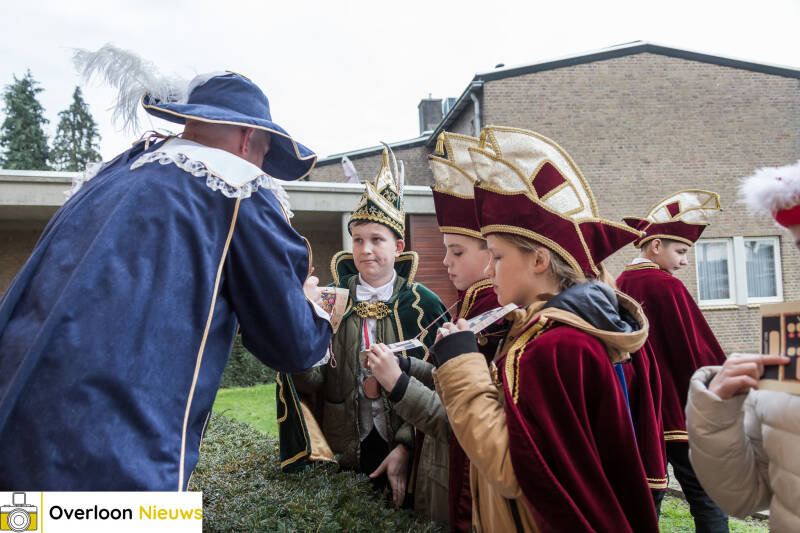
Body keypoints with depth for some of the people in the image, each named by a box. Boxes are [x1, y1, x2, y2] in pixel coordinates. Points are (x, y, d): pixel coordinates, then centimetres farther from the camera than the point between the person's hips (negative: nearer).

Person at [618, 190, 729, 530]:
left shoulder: (619, 288, 5)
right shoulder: (666, 286, -15)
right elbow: (699, 351, -13)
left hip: (637, 413, 7)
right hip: (678, 409, -7)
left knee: (648, 492, 14)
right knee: (707, 501, 4)